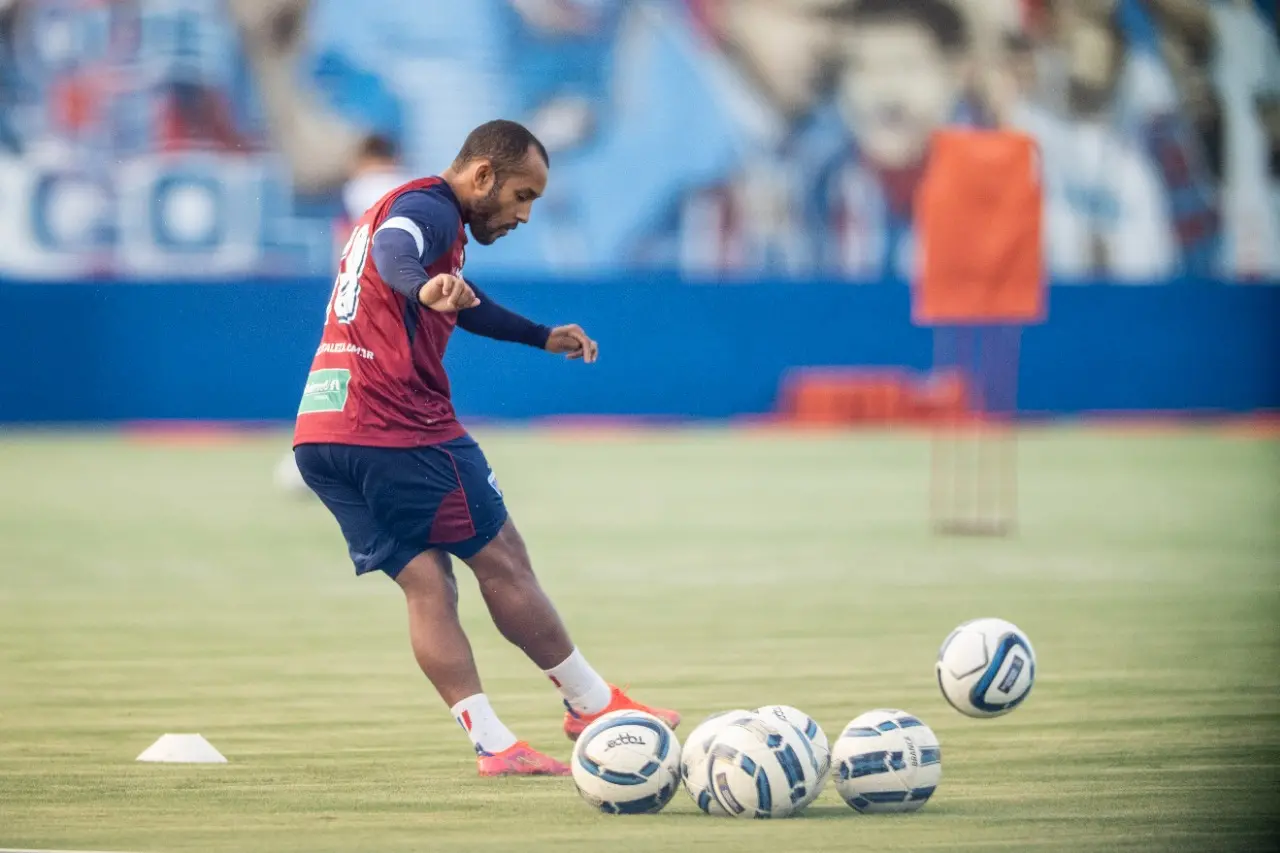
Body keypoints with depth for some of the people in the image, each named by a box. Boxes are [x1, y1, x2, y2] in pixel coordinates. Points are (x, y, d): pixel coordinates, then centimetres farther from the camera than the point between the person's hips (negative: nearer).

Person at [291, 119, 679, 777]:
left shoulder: (403, 205, 26)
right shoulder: (431, 207, -7)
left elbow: (464, 307, 43)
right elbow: (392, 248, -32)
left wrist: (544, 337, 51)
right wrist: (425, 287, -53)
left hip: (320, 434, 9)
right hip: (400, 426, -9)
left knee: (426, 584, 4)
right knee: (502, 562, 4)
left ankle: (492, 744, -5)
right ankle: (592, 705, 14)